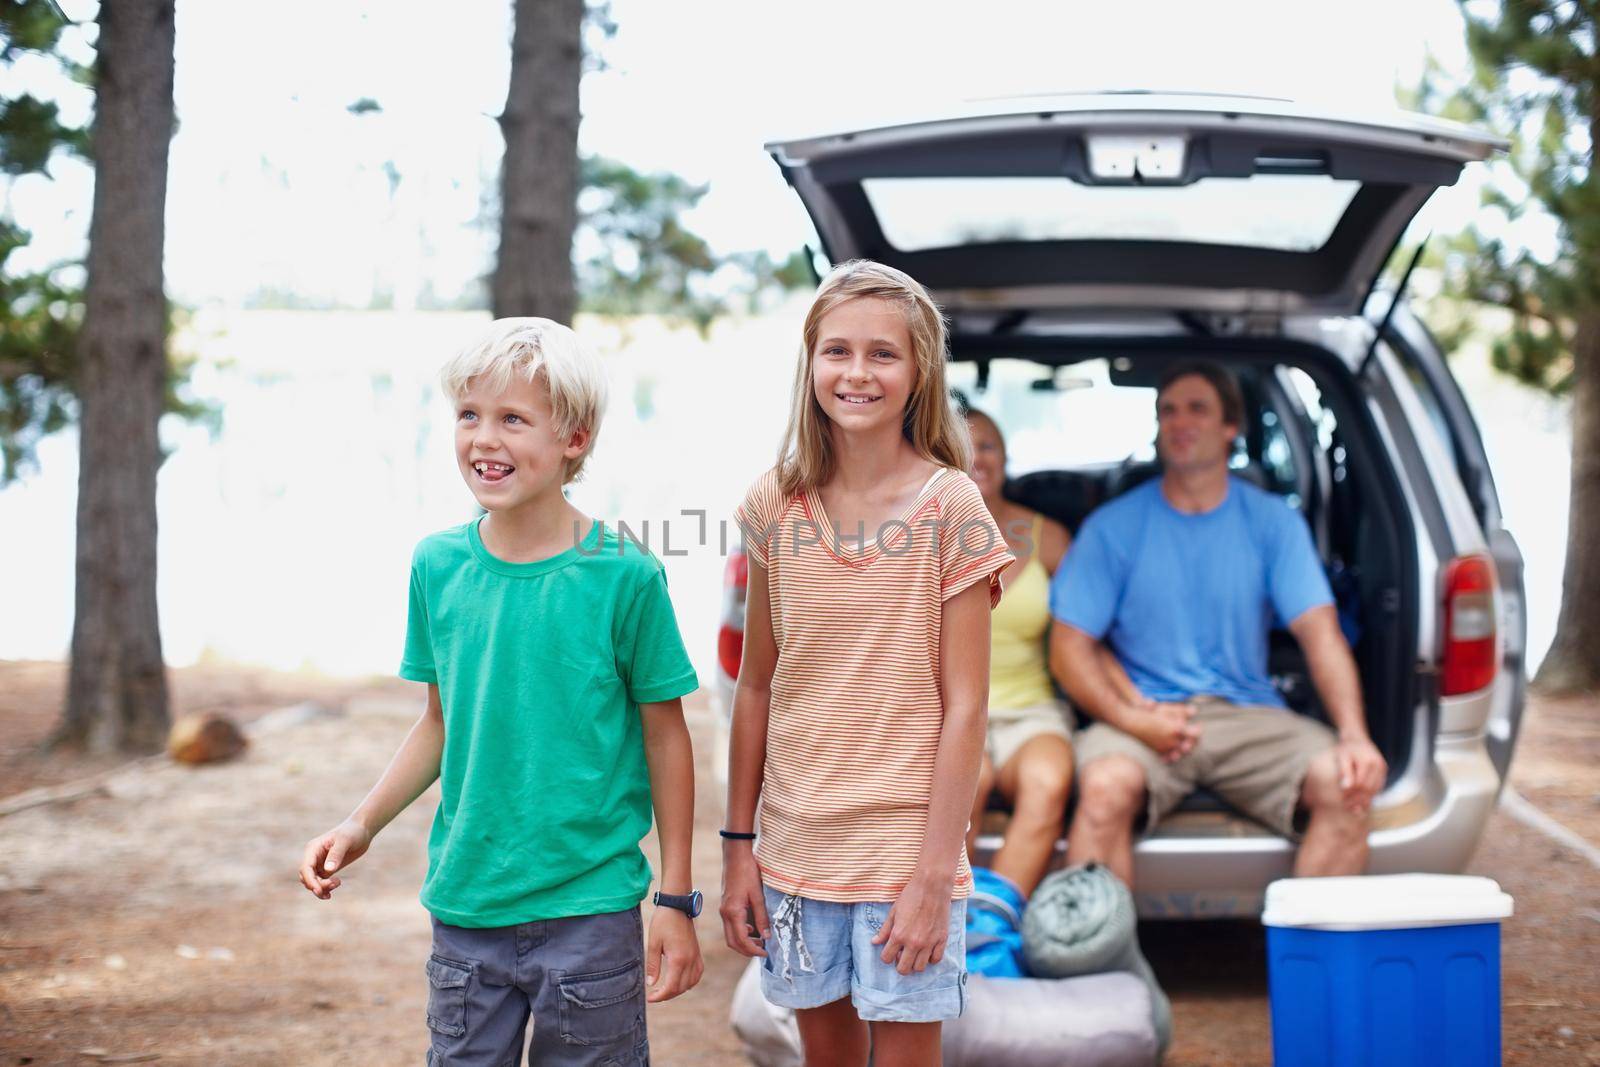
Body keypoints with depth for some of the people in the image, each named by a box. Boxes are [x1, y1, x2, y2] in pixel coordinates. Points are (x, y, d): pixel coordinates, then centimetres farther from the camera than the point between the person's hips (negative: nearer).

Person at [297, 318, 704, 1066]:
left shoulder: (623, 575, -10)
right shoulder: (438, 565, 1)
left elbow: (665, 736, -4)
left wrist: (676, 900, -3)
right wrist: (362, 823, 0)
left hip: (589, 911, -3)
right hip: (464, 904, 3)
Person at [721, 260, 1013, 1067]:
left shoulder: (949, 505, -9)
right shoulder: (776, 503, 1)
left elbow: (964, 705, -9)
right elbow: (756, 687, 6)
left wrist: (934, 876, -13)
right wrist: (738, 846, 5)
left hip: (905, 846, -3)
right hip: (796, 843, 3)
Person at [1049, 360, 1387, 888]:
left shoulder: (1272, 521, 8)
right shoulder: (1114, 526, 5)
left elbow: (1320, 633, -2)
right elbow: (1069, 649, 1)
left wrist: (1354, 734, -20)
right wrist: (1131, 719, -18)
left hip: (1249, 713, 2)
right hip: (1146, 712, -1)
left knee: (1343, 783, -25)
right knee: (1105, 785, -34)